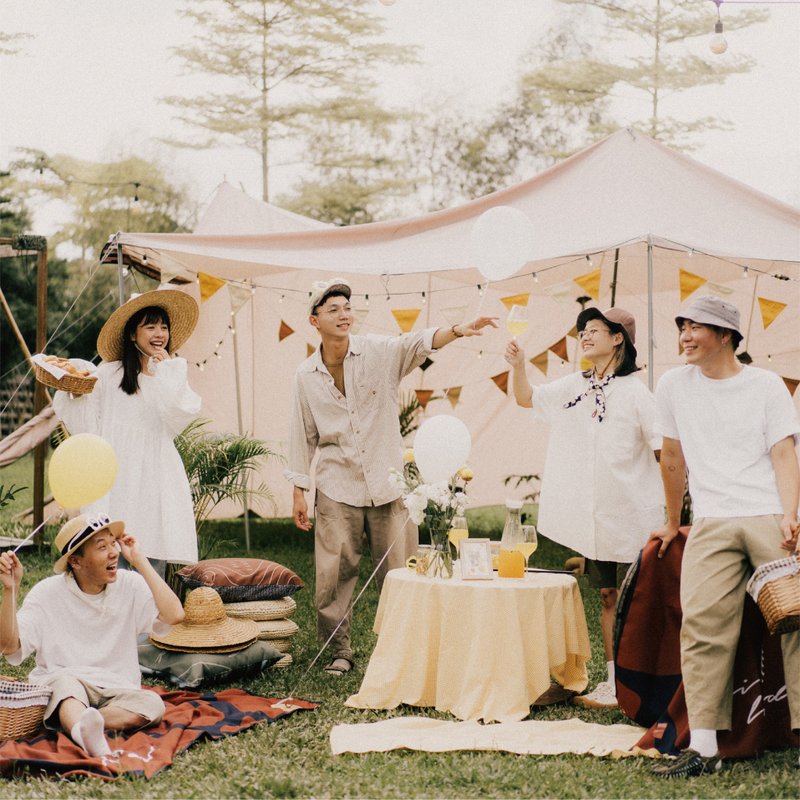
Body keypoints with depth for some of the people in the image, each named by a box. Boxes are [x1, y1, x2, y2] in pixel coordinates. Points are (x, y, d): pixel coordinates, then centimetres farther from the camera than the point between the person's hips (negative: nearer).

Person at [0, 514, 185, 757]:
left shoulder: (129, 585, -1)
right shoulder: (47, 593, -4)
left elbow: (174, 615, -17)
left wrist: (139, 561, -13)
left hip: (116, 690, 3)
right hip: (58, 685, -2)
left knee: (152, 704, -29)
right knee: (66, 681, -38)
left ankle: (74, 722, -40)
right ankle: (85, 729, -69)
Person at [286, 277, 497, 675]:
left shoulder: (379, 352, -3)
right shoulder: (306, 376, 3)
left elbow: (419, 343, -20)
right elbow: (303, 435, 9)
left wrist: (457, 330, -40)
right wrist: (298, 492, 8)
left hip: (388, 485, -1)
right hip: (337, 489, 1)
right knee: (333, 575, 0)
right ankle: (339, 651, 15)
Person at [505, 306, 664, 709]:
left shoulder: (635, 392, -8)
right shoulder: (576, 386, 10)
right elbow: (527, 398, 15)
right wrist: (518, 366, -5)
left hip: (632, 517, -6)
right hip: (595, 519, 6)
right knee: (608, 598, 11)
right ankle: (613, 682, 17)